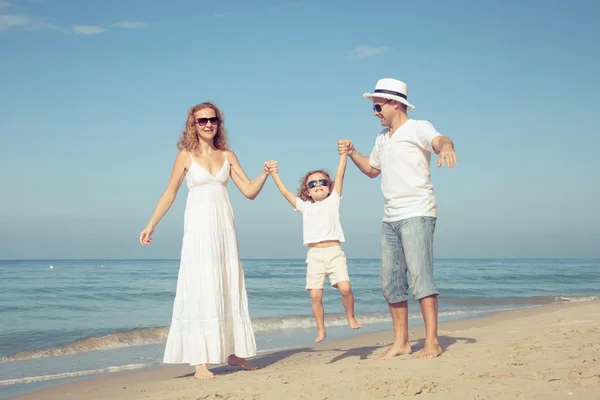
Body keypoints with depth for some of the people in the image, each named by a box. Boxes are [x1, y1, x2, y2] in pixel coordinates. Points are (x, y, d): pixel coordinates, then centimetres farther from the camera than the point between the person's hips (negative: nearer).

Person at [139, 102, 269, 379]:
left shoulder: (227, 156, 9)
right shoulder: (186, 156, 2)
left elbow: (250, 192, 6)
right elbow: (169, 194, 5)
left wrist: (265, 173, -11)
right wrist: (151, 225, 0)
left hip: (225, 229, 4)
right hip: (199, 230, -4)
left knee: (229, 290, 9)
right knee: (200, 292, -6)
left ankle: (232, 352, 19)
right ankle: (200, 361, -6)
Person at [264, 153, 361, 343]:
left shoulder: (332, 201, 12)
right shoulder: (305, 207, 17)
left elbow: (340, 174, 7)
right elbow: (285, 192, 11)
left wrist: (344, 153, 2)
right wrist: (274, 174, 2)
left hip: (334, 252, -2)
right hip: (314, 255, 2)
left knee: (345, 288, -17)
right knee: (315, 295, -4)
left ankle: (351, 317, 8)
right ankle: (321, 330, 10)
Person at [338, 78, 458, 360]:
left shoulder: (417, 128, -4)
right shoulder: (382, 138, 20)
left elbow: (439, 140, -26)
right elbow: (372, 169, 34)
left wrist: (446, 147, -49)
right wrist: (352, 153, 17)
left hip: (417, 213, -8)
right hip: (390, 218, 8)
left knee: (420, 276, -15)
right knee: (391, 283, 7)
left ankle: (432, 342, -12)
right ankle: (401, 342, 15)